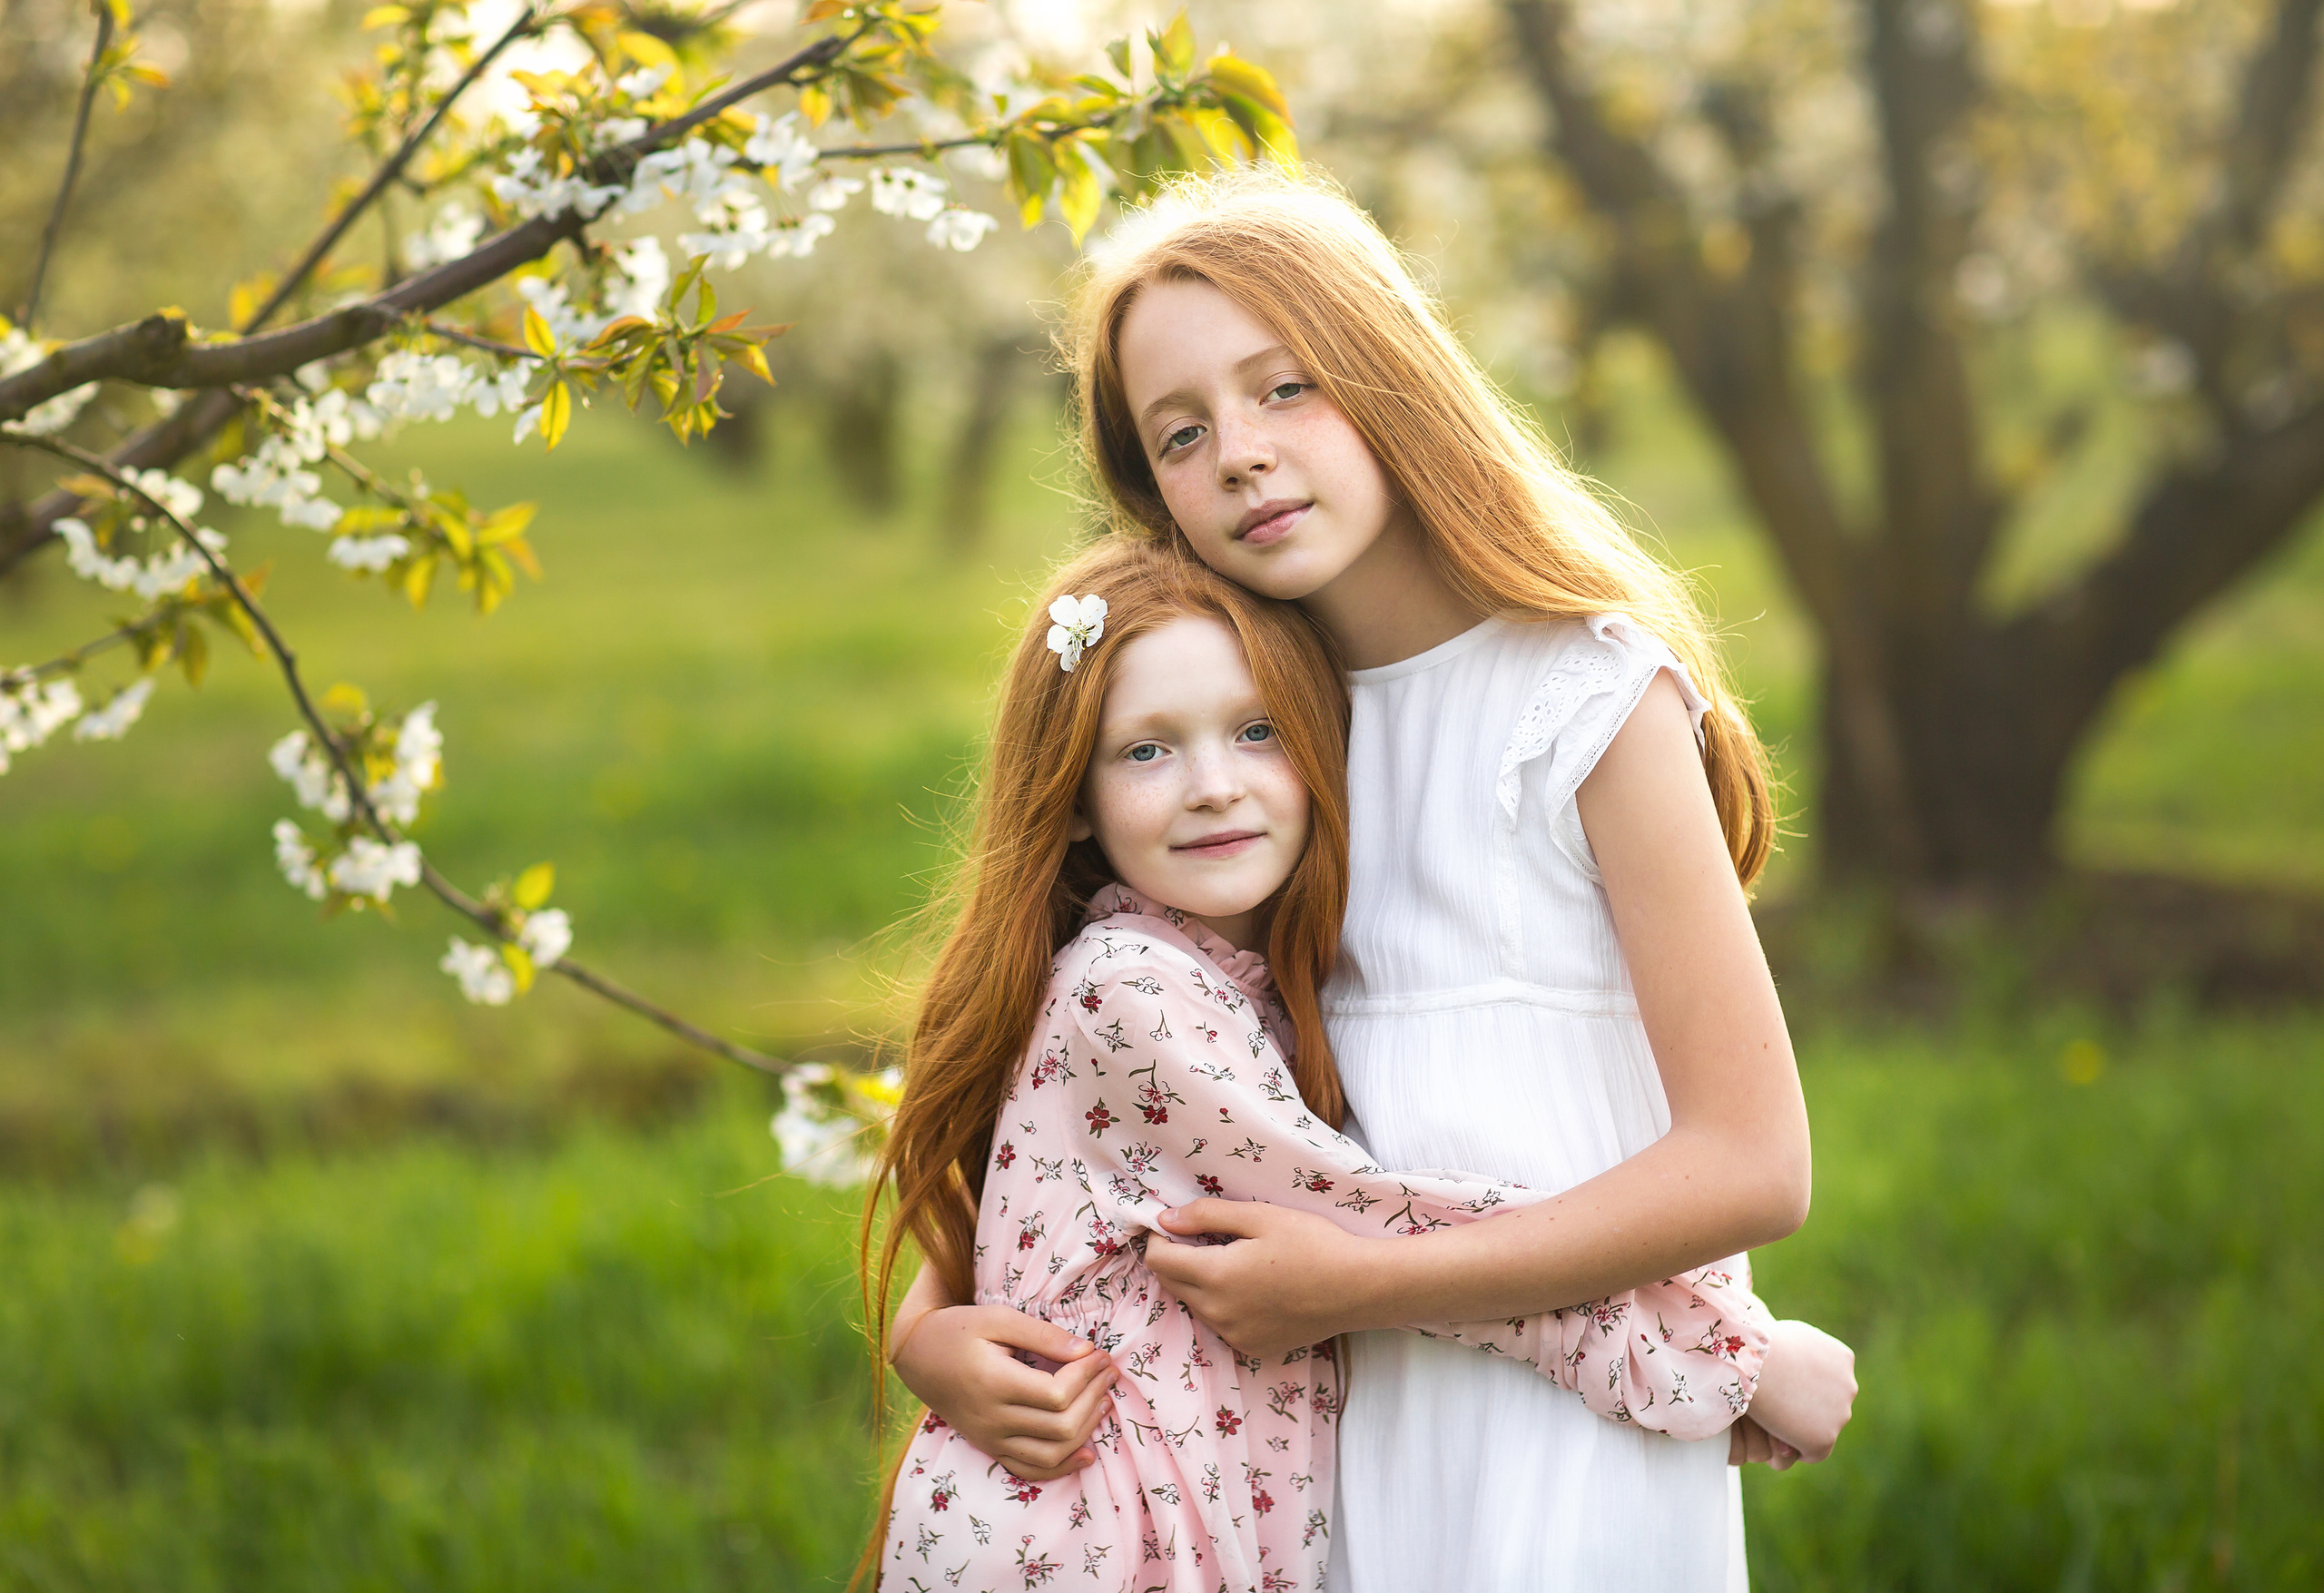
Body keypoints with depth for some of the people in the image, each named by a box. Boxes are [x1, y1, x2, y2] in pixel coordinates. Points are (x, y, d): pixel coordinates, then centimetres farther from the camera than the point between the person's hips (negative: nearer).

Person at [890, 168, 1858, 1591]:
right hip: (1341, 1453, 5)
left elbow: (1753, 1165, -14)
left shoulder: (1595, 699, -9)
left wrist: (1363, 1283, -15)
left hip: (1569, 1476, -5)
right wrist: (934, 1324, -7)